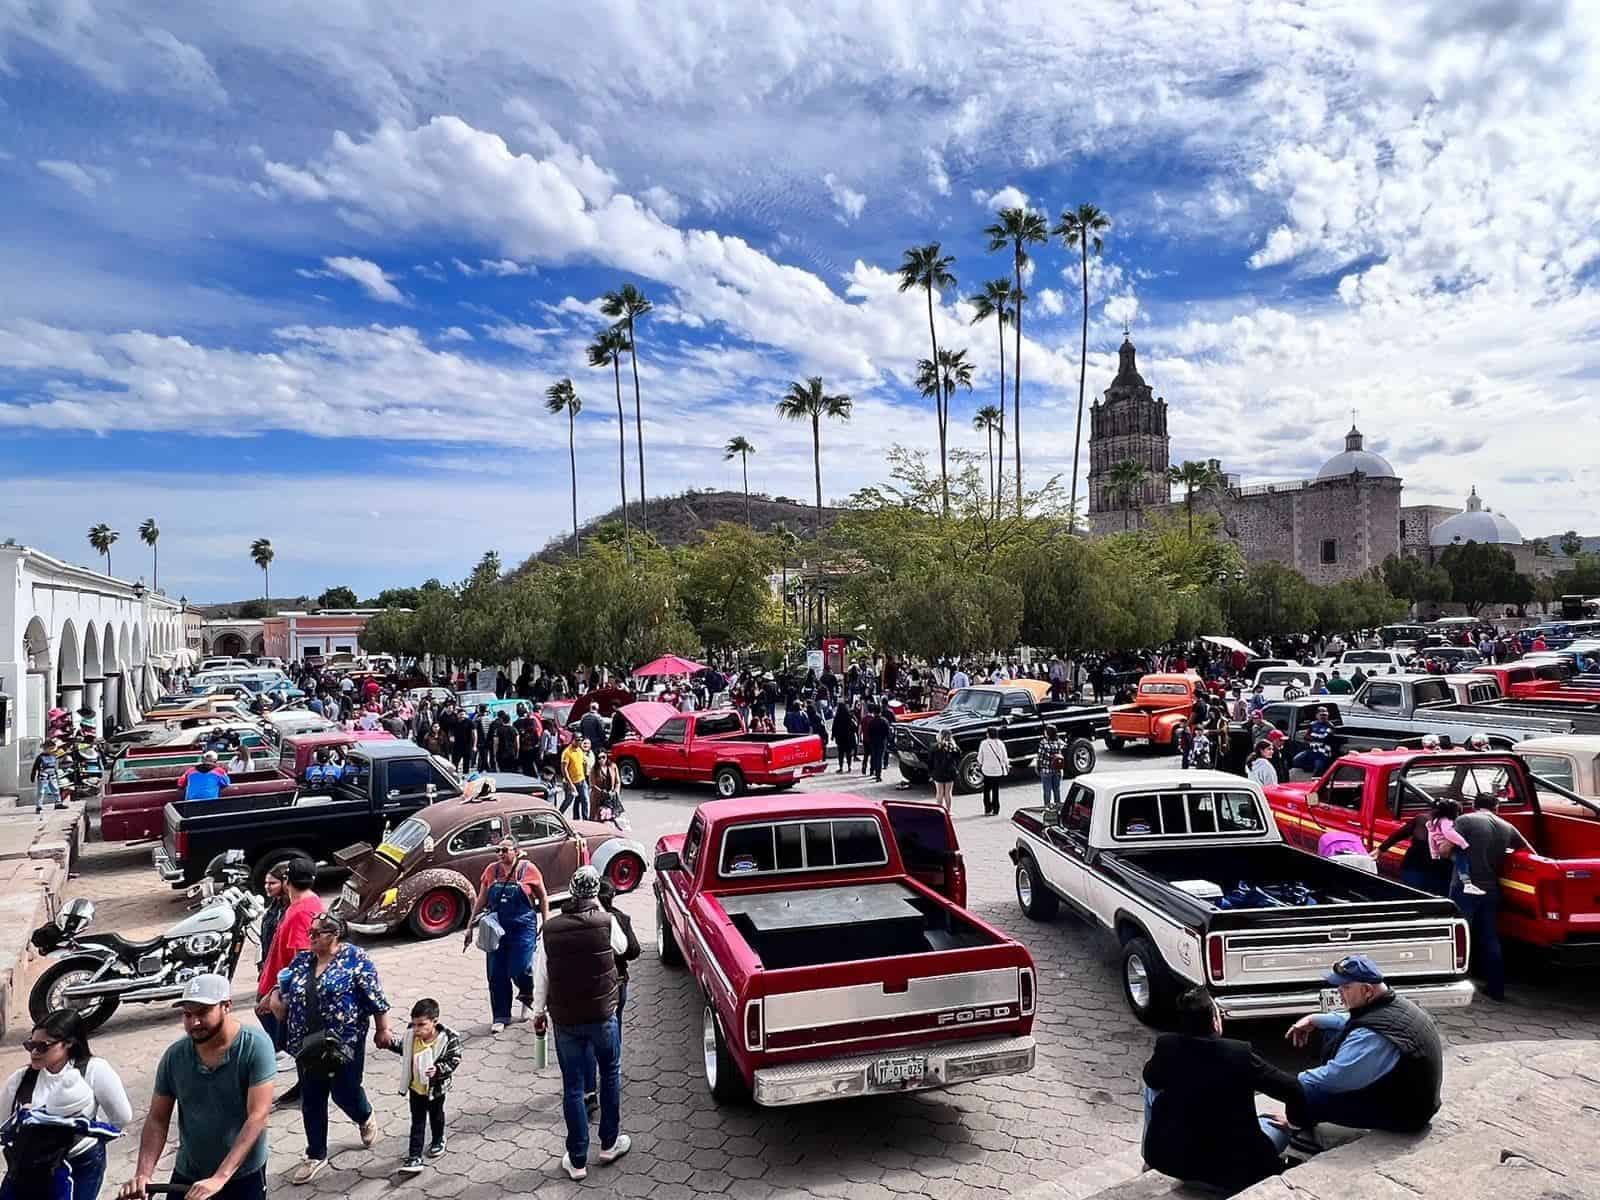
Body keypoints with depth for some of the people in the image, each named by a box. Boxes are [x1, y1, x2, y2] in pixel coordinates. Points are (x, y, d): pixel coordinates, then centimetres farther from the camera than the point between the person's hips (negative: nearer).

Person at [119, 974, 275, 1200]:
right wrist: (143, 1174, -14)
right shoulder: (174, 1056, -6)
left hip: (243, 1176, -3)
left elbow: (258, 1115, -22)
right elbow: (157, 1120, 0)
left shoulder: (255, 1046, -19)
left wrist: (220, 1178, -27)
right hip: (186, 1174, 4)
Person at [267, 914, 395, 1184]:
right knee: (311, 1101, 11)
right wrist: (276, 998, -8)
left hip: (345, 1042, -5)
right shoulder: (301, 960, 4)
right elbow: (281, 988, 15)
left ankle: (365, 1118, 39)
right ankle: (316, 1155, 28)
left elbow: (375, 997, -9)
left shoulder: (355, 957, -12)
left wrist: (383, 1030, -8)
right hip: (308, 1045, 5)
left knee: (345, 1093, 5)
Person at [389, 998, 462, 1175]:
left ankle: (438, 1141, 48)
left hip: (436, 1088, -2)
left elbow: (454, 1060, -21)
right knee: (417, 1122, 7)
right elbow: (403, 1048, 7)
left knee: (436, 1116, 23)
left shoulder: (448, 1038, -27)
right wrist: (390, 1044, -7)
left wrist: (438, 1069, -36)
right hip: (416, 1087, 2)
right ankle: (414, 1157, 13)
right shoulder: (411, 1035, -15)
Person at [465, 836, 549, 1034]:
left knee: (519, 969, -10)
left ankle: (527, 995, 25)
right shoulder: (491, 870, 1)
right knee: (496, 975, 4)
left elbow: (543, 898, 2)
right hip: (496, 928, 4)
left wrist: (546, 923, -1)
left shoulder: (528, 869, -8)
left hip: (523, 928, -4)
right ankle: (501, 1017, 19)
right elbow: (481, 900, 11)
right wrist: (470, 925, 11)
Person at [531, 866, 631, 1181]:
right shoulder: (606, 922, -13)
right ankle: (609, 1144, 31)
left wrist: (539, 1012, 13)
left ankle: (577, 1161, 20)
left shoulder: (550, 929, -9)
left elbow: (541, 976, -1)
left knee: (572, 1087, 11)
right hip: (602, 1015, -1)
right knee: (610, 1075, 21)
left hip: (565, 1019, 1)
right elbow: (622, 947, 8)